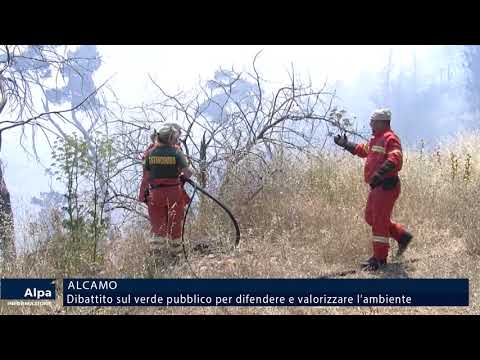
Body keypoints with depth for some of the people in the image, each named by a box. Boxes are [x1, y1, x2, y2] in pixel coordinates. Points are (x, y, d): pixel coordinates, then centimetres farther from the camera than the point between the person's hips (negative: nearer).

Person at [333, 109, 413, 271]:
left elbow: (395, 160, -29)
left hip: (386, 186, -10)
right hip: (377, 186, 10)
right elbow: (362, 150, 36)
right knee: (371, 217, 17)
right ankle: (402, 236, 26)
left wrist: (379, 174, -39)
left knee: (379, 221, -6)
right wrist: (345, 144, 37)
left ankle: (379, 258, 2)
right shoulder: (376, 139, 17)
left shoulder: (390, 139, -14)